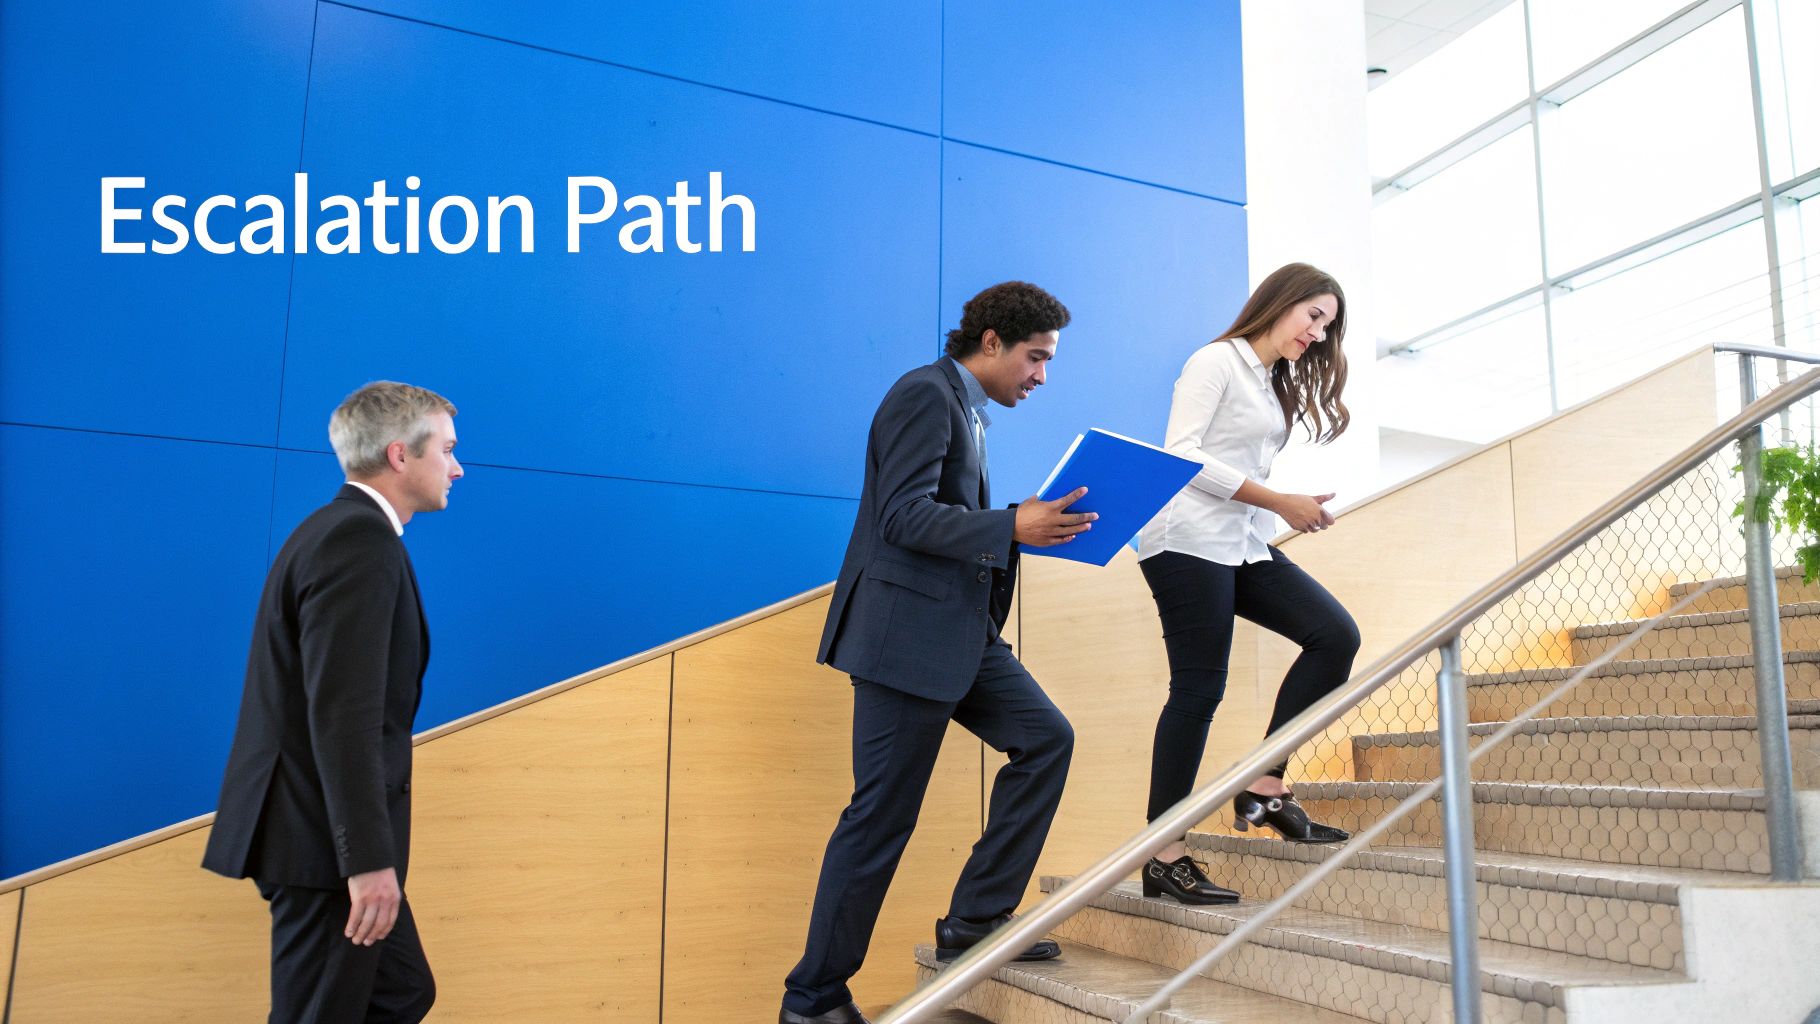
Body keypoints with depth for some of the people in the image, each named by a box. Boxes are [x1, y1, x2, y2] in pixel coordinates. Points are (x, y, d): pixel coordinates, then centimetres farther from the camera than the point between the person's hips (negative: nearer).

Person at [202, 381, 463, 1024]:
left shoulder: (345, 530, 15)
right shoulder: (360, 539, -17)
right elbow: (344, 714, -25)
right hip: (328, 843, -10)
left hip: (319, 832, 10)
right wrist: (370, 858, -25)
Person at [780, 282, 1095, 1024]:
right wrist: (1012, 527, -27)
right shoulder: (926, 394, -11)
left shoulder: (967, 408, 18)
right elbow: (905, 515, -21)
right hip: (905, 632, -10)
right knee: (881, 817, -3)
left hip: (959, 629, 10)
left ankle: (976, 921, 13)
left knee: (1045, 739, 5)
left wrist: (1029, 526, 9)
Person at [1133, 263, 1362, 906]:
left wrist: (1291, 512, 1)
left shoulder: (1274, 384, 23)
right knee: (1198, 690, -9)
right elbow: (1180, 455, -15)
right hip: (1189, 543, -9)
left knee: (1336, 635, -5)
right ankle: (1164, 859, -2)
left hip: (1244, 546, 9)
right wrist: (1279, 502, -15)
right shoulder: (1217, 361, -3)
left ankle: (1264, 790, 1)